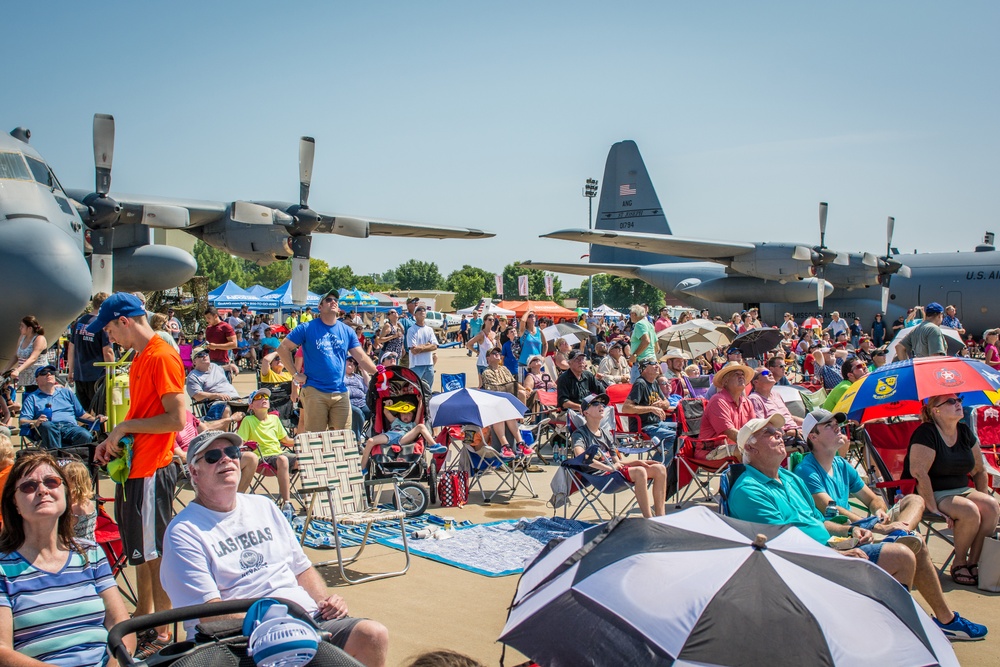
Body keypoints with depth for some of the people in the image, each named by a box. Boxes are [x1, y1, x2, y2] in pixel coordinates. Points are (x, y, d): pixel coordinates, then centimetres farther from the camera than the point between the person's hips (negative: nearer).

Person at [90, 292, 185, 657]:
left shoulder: (162, 357, -16)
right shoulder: (140, 358, 14)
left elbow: (176, 419, -22)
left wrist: (124, 427, -15)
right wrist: (114, 440, 7)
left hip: (152, 471, -10)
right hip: (134, 468, 10)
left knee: (155, 554, 0)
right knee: (141, 551, 19)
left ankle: (164, 636, 11)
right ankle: (144, 618, 34)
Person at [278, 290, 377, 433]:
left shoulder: (347, 331, 10)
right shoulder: (307, 328, 0)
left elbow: (362, 358, 6)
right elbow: (283, 348, 1)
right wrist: (296, 374, -5)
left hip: (340, 393, 4)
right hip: (314, 391, -3)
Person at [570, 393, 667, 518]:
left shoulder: (606, 433, 24)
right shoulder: (579, 434, -1)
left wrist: (637, 462, 5)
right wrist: (610, 468, -25)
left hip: (615, 470, 8)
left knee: (660, 469, -4)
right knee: (640, 472, -30)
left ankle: (660, 518, -8)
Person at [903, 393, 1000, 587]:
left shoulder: (965, 432, 8)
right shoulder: (926, 433, -15)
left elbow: (979, 470, 17)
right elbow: (918, 473, -24)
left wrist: (983, 497, 6)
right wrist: (933, 508, -26)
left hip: (961, 490, 7)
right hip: (932, 494, -7)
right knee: (970, 511, -29)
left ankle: (973, 563, -12)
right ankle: (958, 564, -8)